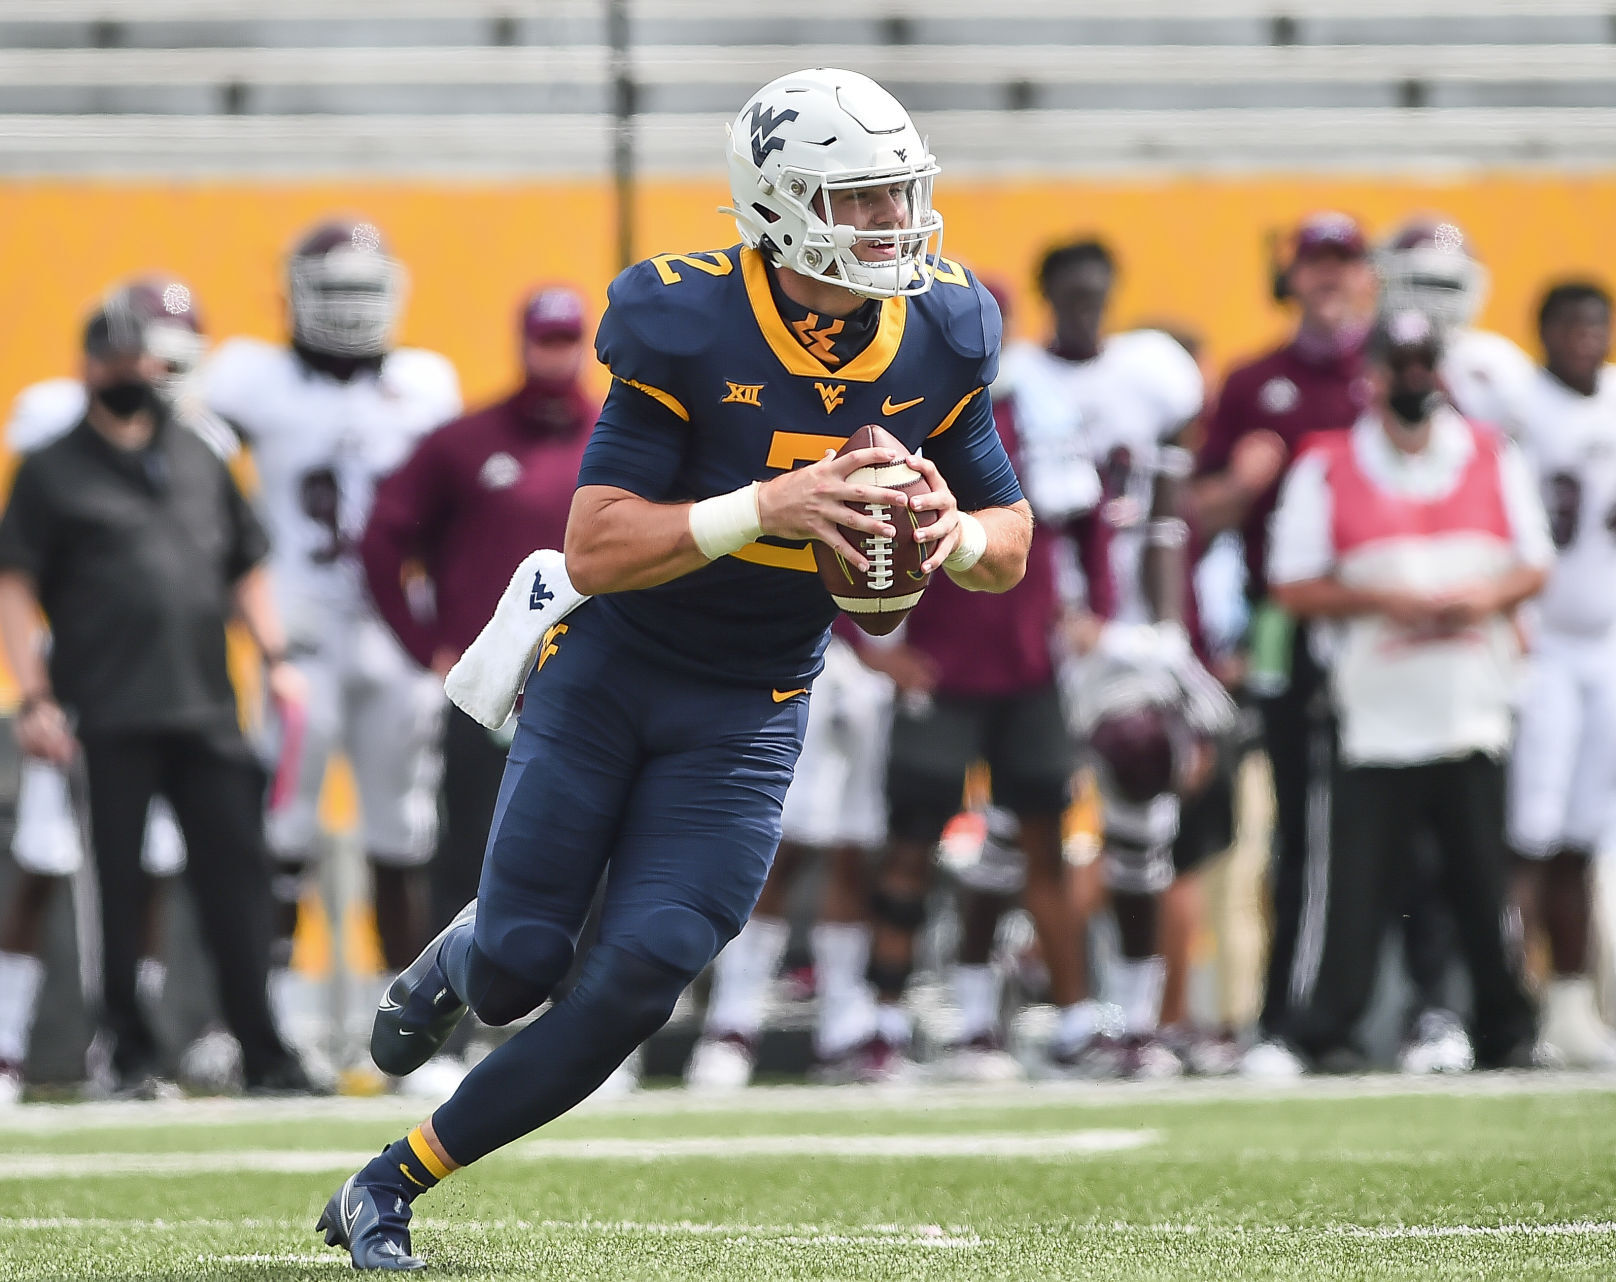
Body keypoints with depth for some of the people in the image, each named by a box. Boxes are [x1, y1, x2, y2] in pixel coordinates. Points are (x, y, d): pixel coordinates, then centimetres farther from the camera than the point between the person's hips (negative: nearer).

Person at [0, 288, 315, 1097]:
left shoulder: (200, 462, 18)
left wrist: (274, 657, 10)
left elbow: (246, 568, 24)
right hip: (107, 719, -4)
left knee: (236, 869, -2)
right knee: (115, 883, -1)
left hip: (206, 711, 4)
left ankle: (263, 1054, 0)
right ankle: (131, 1054, 6)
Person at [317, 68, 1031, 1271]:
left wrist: (953, 535, -19)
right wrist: (769, 508, -36)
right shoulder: (690, 329, -20)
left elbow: (1010, 547, 5)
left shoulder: (939, 339, -6)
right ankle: (460, 957, 37)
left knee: (636, 983, -11)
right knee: (517, 972, -3)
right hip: (609, 672, -3)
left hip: (747, 713, 3)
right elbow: (596, 549, -23)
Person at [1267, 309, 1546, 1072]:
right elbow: (1295, 587, -1)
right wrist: (1384, 601, -14)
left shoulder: (1493, 459, 9)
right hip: (1377, 716, -2)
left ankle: (1506, 1033, 16)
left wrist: (1487, 597, -9)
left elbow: (1535, 566, 12)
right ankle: (1322, 1031, 1)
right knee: (1358, 879, -7)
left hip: (1473, 714, 2)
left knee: (1483, 880, 4)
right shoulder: (1328, 468, 1)